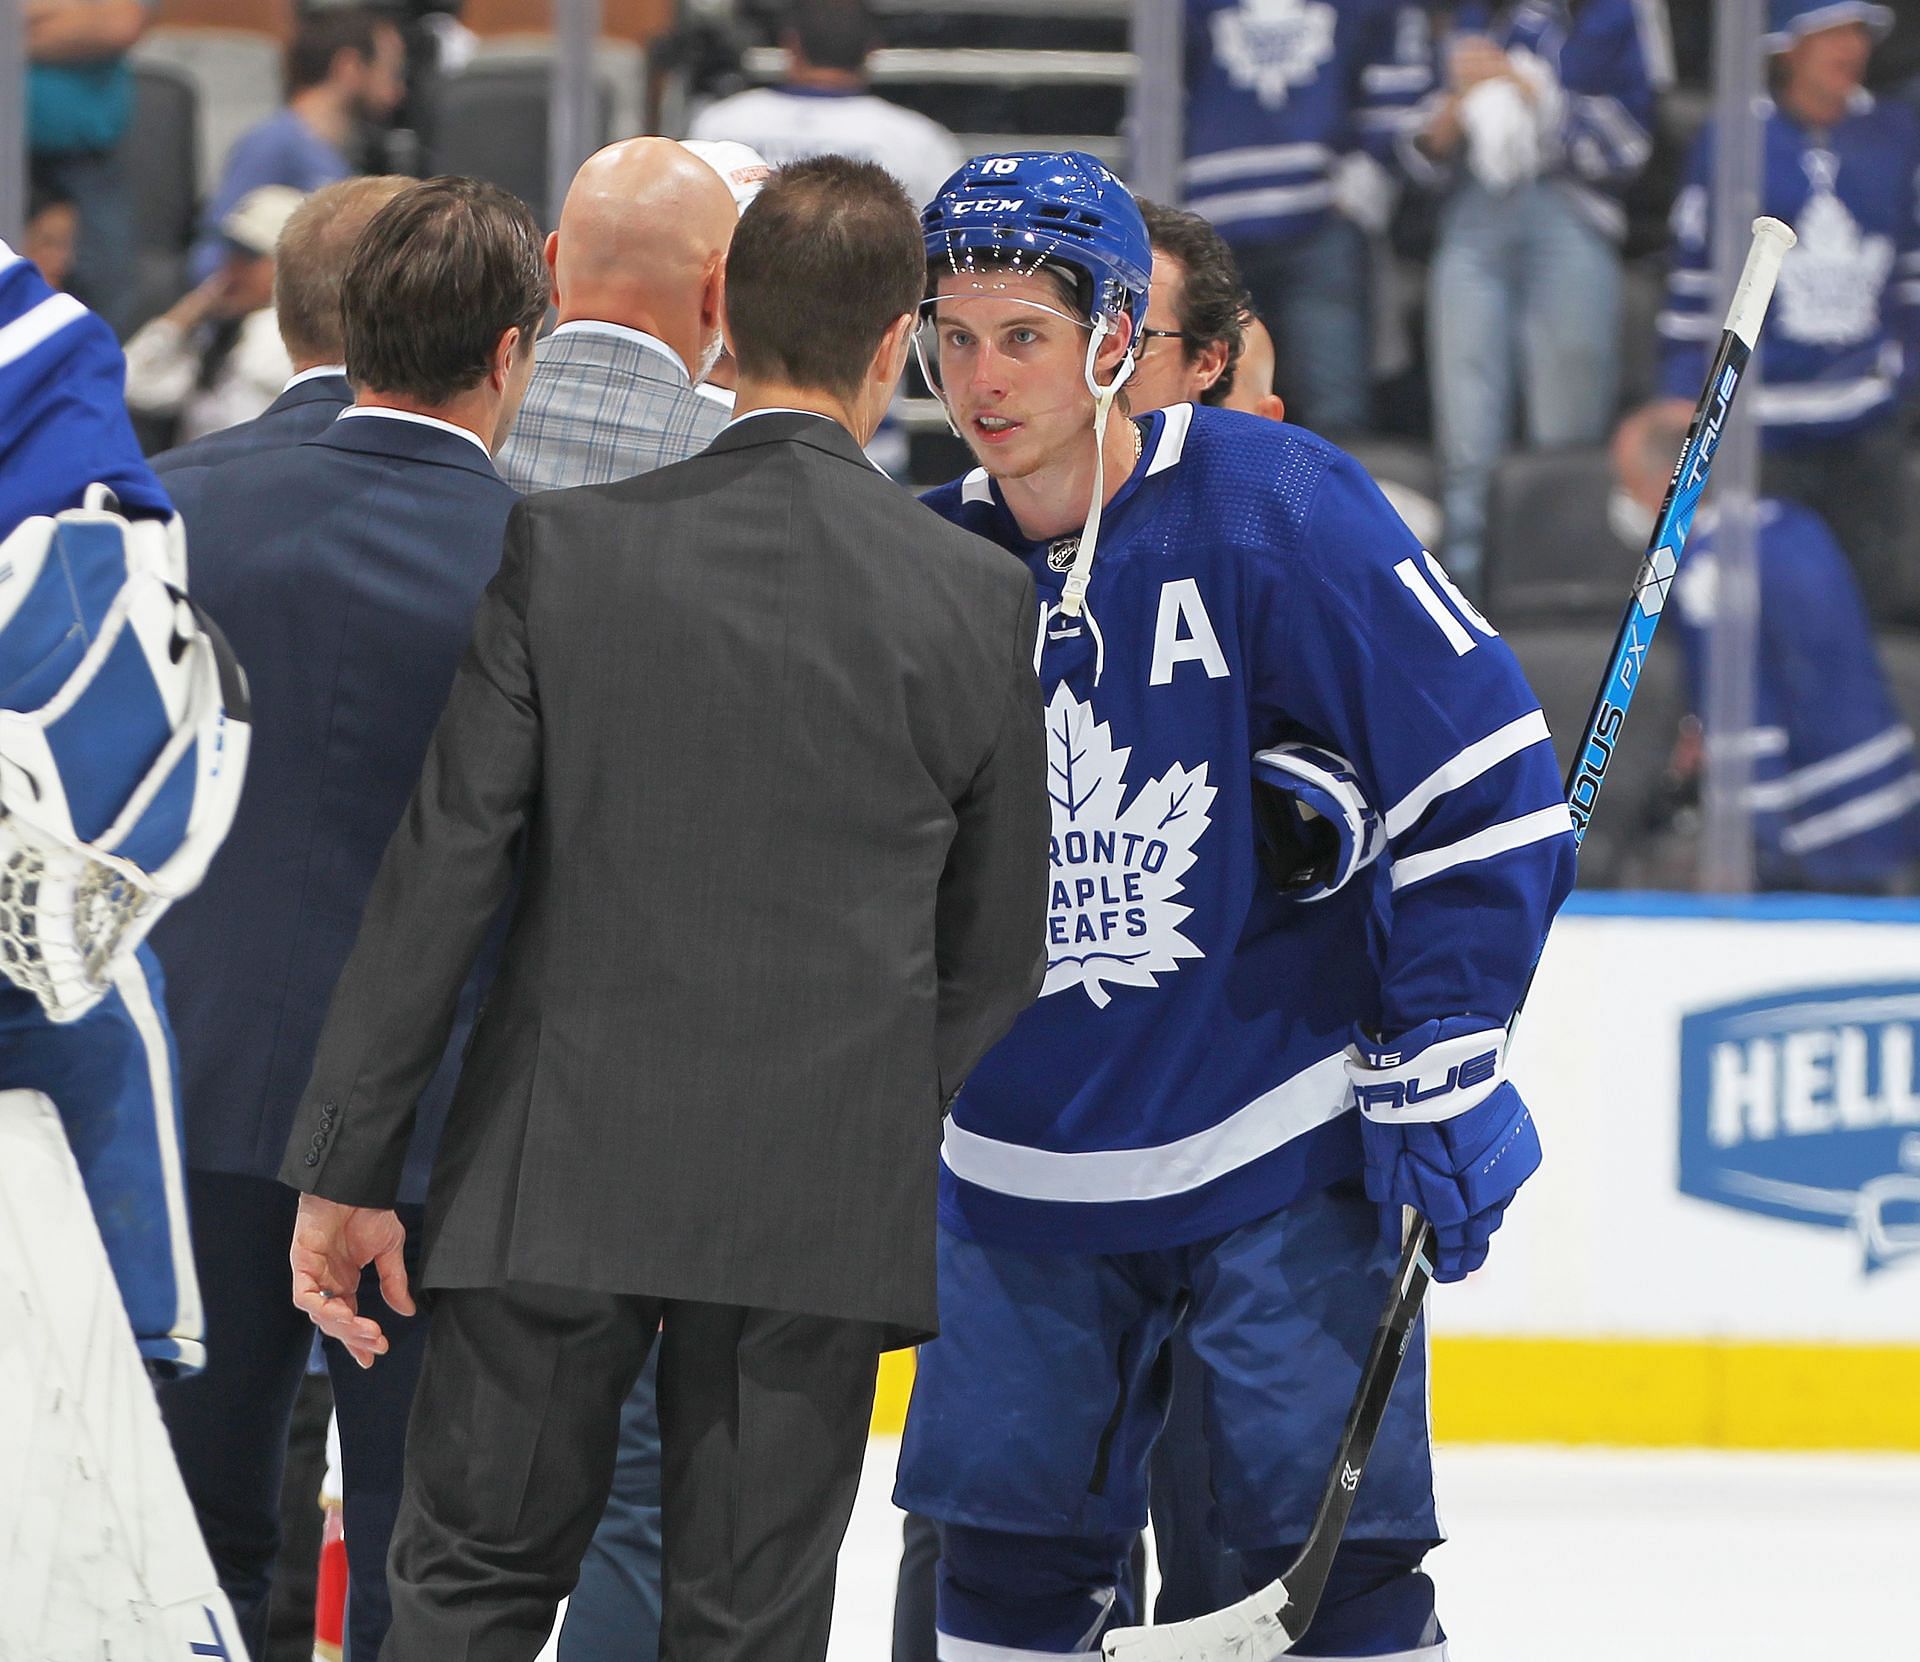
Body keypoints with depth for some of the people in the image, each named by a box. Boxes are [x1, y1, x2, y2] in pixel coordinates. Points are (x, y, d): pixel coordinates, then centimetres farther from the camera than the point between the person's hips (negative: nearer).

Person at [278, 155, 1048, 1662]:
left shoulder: (567, 549, -6)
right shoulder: (982, 601, -3)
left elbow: (444, 869, -6)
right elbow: (994, 955, 4)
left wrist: (345, 1169, 0)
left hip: (565, 1180, 0)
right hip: (826, 1199, 0)